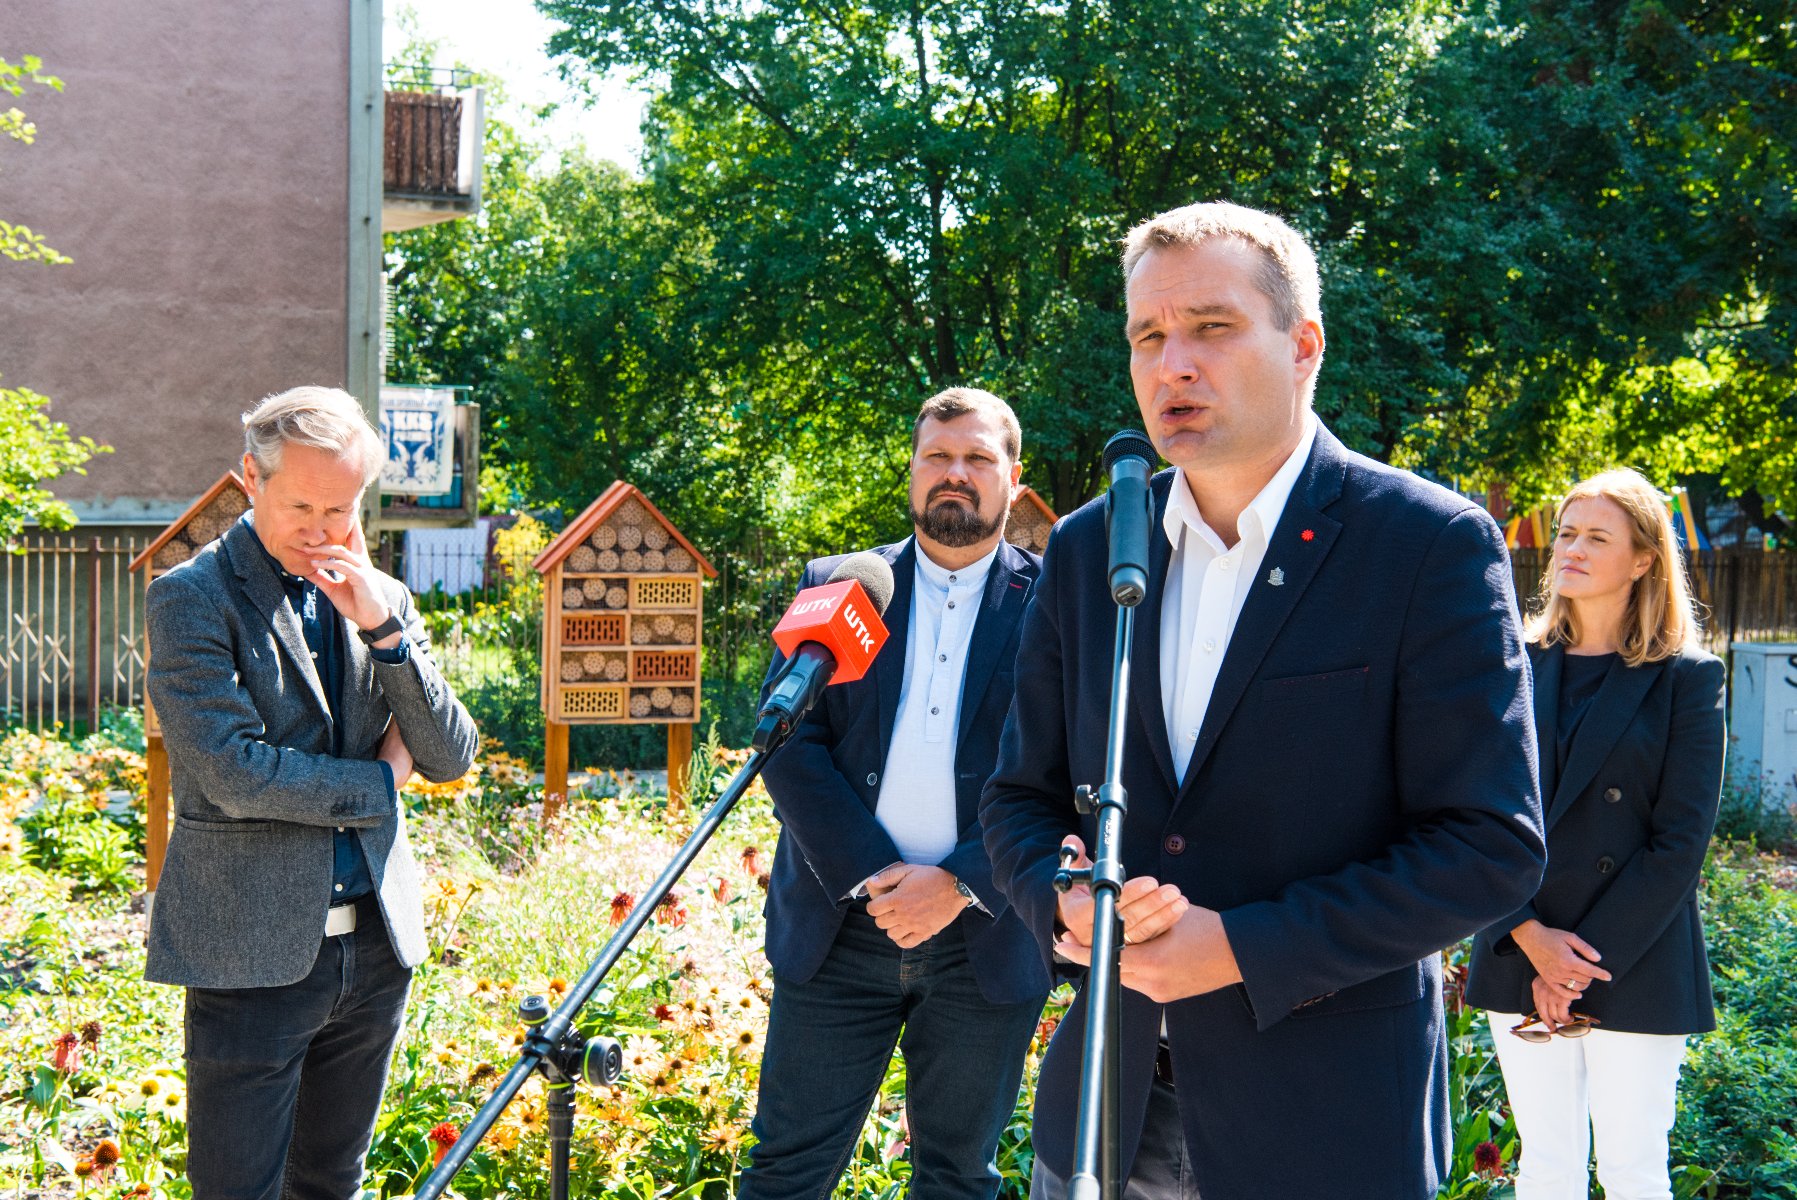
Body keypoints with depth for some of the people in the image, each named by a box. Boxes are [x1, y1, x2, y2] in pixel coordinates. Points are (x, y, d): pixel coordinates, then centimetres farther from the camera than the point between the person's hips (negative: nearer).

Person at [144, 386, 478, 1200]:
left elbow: (452, 758, 3)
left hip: (374, 942, 5)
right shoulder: (193, 597, -8)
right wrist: (380, 778, -5)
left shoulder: (378, 599, 9)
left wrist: (384, 630, -9)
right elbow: (235, 776, -18)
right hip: (253, 951, -5)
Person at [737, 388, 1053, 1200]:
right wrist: (870, 878, -12)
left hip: (986, 937, -1)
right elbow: (787, 745, -1)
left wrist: (961, 883, -15)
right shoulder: (835, 587, 6)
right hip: (839, 928, 1)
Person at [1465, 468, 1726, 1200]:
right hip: (1520, 961, 3)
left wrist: (1586, 958, -12)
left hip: (1638, 968, -3)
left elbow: (1681, 841, -7)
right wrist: (1530, 936, -10)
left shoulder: (1688, 679, -2)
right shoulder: (1518, 668, 7)